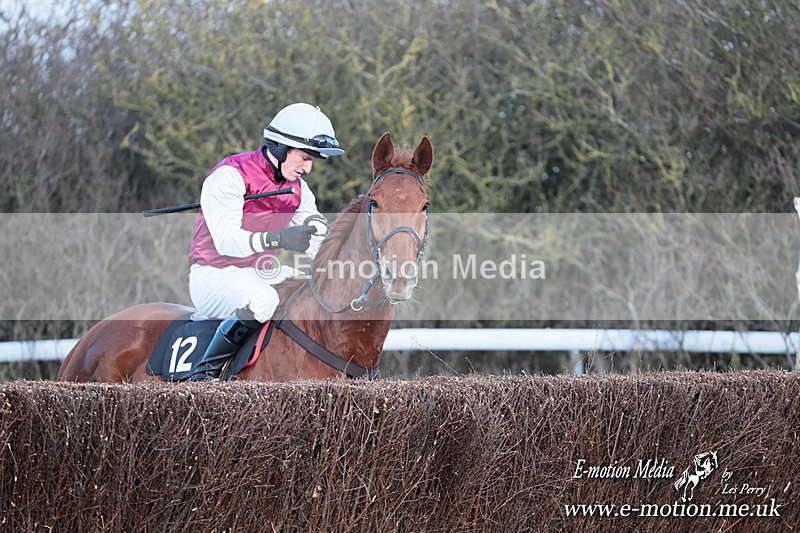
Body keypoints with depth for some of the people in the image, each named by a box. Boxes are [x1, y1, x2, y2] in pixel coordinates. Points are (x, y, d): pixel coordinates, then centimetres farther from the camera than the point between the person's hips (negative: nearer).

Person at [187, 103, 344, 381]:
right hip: (214, 273, -8)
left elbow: (316, 245, 7)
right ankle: (205, 372, -24)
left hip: (263, 274, 8)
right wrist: (277, 238, -42)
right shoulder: (230, 175, -16)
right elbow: (225, 241, -26)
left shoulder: (299, 189, 9)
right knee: (260, 300, -39)